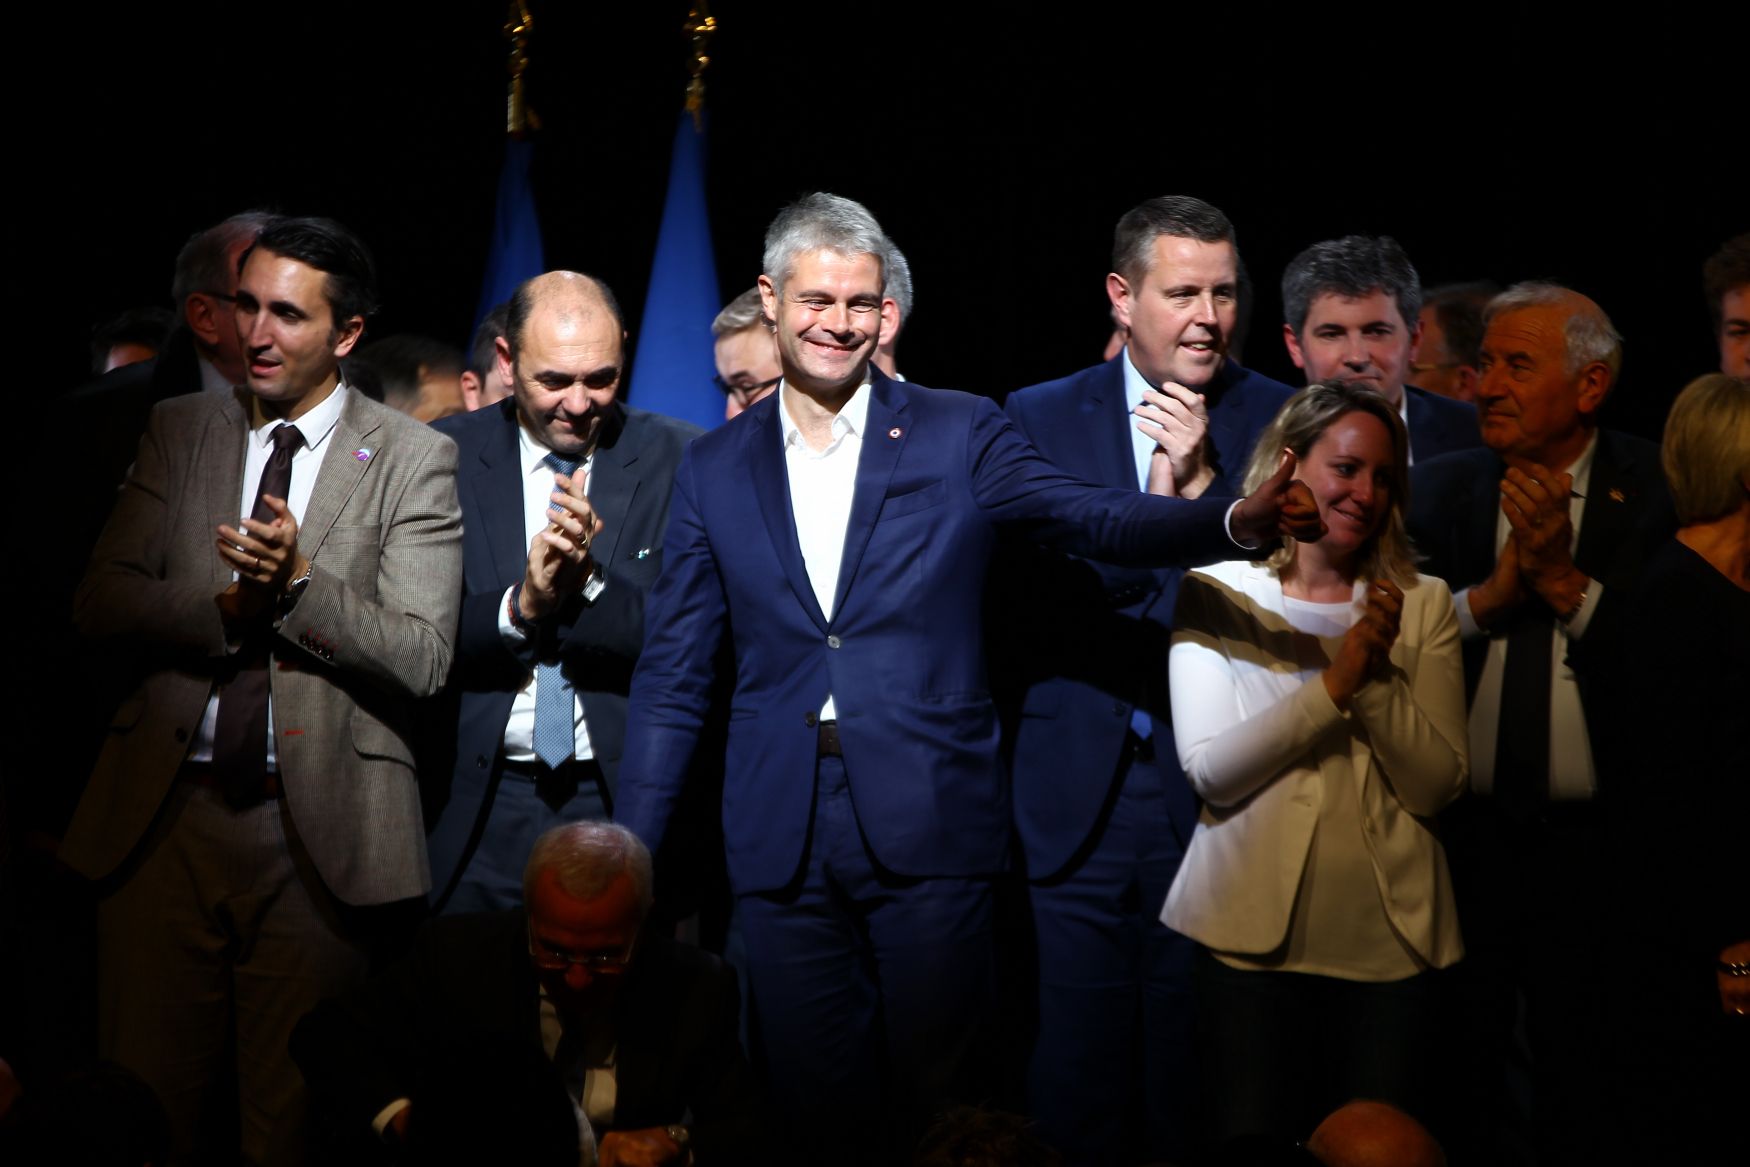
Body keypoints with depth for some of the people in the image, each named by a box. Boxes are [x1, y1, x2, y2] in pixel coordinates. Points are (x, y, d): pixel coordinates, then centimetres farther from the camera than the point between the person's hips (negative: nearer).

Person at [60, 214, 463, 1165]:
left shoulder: (414, 459, 1)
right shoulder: (178, 429, 12)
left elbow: (421, 661, -7)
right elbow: (101, 603, 4)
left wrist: (299, 581, -20)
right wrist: (226, 608, -12)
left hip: (319, 826, -3)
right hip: (163, 810, 3)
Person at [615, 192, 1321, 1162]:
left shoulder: (959, 436, 3)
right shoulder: (713, 470, 8)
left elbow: (1096, 519, -10)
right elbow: (673, 677, 8)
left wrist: (1239, 520, -28)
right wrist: (628, 853, 3)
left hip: (928, 827, -2)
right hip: (781, 847, 2)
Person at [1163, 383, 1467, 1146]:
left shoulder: (1422, 604, 8)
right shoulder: (1217, 594, 3)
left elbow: (1437, 786, -1)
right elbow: (1210, 770, -9)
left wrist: (1379, 676, -14)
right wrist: (1336, 682, -14)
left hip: (1390, 939, 2)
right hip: (1254, 935, -2)